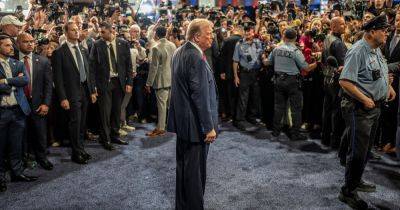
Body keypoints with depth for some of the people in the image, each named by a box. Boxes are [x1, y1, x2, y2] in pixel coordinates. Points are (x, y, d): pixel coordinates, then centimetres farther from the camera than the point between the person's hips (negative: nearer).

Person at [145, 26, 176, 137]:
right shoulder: (172, 45, 4)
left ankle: (160, 128, 3)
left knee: (162, 104, -2)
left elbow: (153, 67, -15)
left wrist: (149, 83, -9)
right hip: (172, 79, 7)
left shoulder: (156, 48, -15)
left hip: (162, 80, -6)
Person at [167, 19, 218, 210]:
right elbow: (201, 96, -24)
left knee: (183, 165, 20)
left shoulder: (179, 52, 9)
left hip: (181, 120, 10)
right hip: (195, 123, -10)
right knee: (196, 170, 1)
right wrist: (209, 127, -19)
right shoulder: (196, 57, -22)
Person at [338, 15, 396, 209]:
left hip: (375, 107, 10)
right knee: (358, 151, -4)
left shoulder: (377, 50, 11)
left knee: (366, 149, 20)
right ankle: (348, 192, 9)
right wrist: (365, 100, -23)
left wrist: (388, 86, 13)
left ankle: (356, 181, 37)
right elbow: (344, 81, -27)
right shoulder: (358, 51, -19)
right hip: (359, 109, -10)